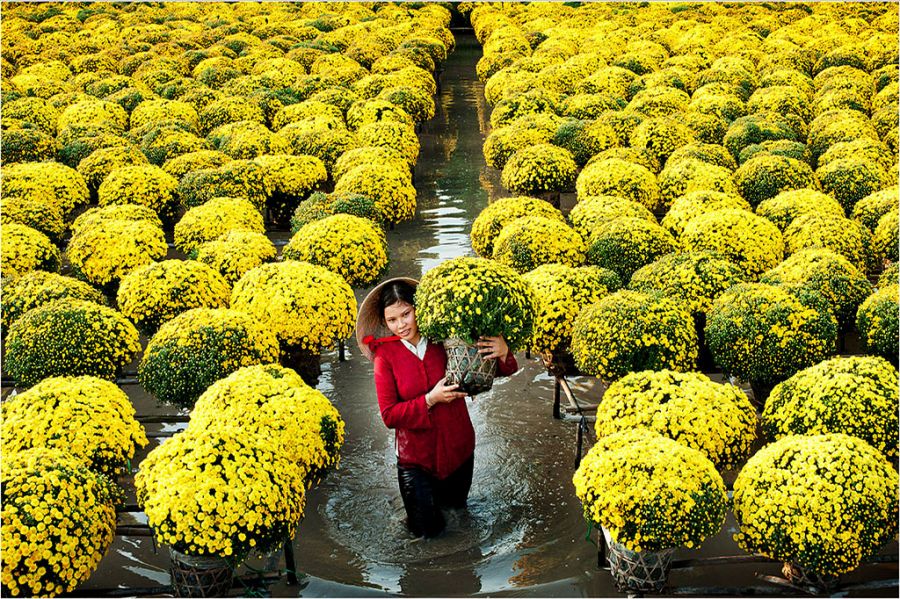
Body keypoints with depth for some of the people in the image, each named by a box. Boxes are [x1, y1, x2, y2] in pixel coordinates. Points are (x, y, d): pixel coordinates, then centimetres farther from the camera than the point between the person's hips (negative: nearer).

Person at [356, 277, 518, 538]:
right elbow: (389, 415, -17)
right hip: (416, 455, -2)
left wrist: (503, 353, -31)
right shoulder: (385, 355, -15)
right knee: (428, 529, 7)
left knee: (456, 503, 23)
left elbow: (500, 371, -8)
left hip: (458, 446, 2)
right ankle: (421, 490, 35)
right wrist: (430, 400, -28)